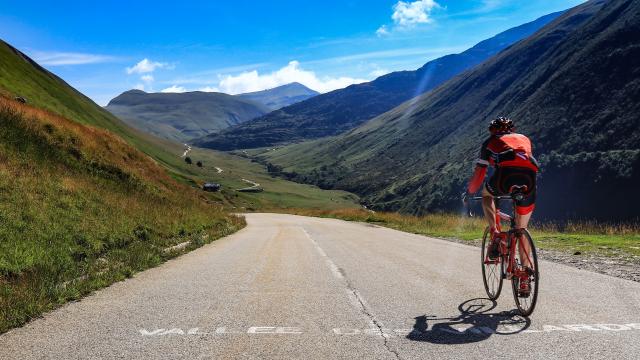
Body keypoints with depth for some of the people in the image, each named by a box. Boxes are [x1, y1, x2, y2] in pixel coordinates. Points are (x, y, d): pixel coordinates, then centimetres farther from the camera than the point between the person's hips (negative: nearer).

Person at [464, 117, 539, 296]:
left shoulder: (490, 142, 26)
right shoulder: (524, 138, 36)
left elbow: (479, 173, 22)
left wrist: (469, 192, 38)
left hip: (506, 175, -3)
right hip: (529, 177, 4)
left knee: (486, 195, 33)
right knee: (521, 230, 19)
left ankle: (494, 234, 11)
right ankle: (525, 280, 16)